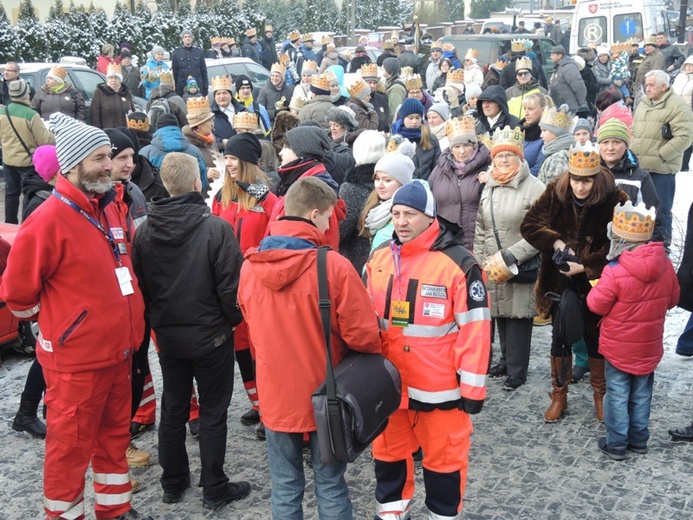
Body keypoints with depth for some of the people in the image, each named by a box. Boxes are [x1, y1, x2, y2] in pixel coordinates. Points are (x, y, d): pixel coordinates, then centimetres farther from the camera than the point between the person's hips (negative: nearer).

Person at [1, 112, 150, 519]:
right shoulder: (50, 220, -20)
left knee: (115, 436, 21)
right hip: (75, 359, -8)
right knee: (70, 448, 8)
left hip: (118, 351, 8)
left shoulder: (111, 208, 5)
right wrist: (54, 321, 0)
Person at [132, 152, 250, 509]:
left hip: (167, 336, 5)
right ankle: (214, 489, 16)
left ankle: (173, 483, 29)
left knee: (173, 409, 17)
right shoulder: (216, 228, -20)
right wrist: (232, 319, 2)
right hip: (211, 335, -4)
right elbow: (231, 285, -17)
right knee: (213, 412, 8)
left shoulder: (144, 230, -5)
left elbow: (139, 285, 2)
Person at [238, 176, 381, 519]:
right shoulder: (334, 265, -19)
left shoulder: (249, 266, -5)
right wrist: (373, 354, 7)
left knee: (285, 488, 16)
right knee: (330, 487, 13)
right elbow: (362, 335, -15)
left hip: (276, 395, 3)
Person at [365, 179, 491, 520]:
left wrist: (472, 387, -12)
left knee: (443, 455, 11)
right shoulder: (379, 258, 2)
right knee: (389, 450, 20)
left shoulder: (457, 263, -15)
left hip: (440, 386, -5)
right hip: (388, 384, 5)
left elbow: (474, 330, -13)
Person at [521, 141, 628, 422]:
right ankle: (559, 395, 29)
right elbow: (529, 225, -5)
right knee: (560, 337, 13)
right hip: (560, 281, 2)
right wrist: (556, 243, -17)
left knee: (595, 337, 12)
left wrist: (585, 266, -20)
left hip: (596, 282, -2)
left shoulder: (614, 201, -17)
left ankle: (600, 394, 33)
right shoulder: (555, 193, -8)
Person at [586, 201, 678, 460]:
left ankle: (616, 444, 17)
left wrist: (596, 289, 3)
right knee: (642, 394, 19)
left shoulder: (614, 272, -26)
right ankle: (639, 440, 31)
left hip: (618, 347, -5)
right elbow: (672, 300, 6)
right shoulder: (665, 266, -8)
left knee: (617, 395, 9)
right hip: (649, 347, 5)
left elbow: (596, 305, -16)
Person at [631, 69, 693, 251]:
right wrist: (632, 151, 7)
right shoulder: (643, 105, 15)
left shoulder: (678, 106, -9)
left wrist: (660, 155, -17)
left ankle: (662, 246, 14)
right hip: (639, 167, 7)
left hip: (662, 169, -7)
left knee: (661, 210, 1)